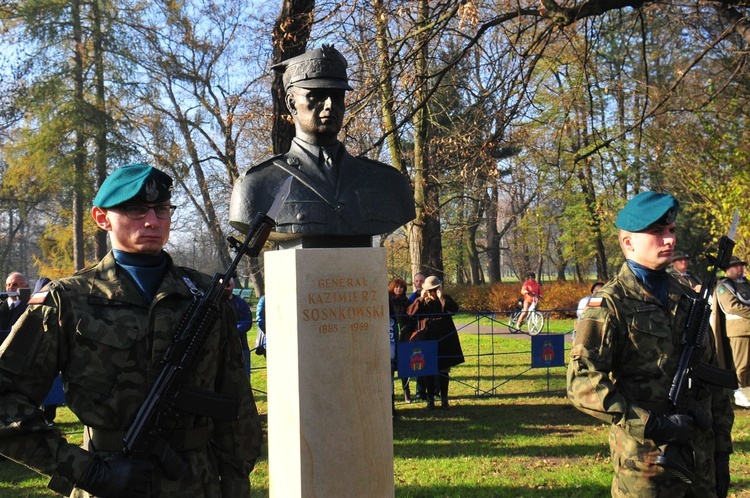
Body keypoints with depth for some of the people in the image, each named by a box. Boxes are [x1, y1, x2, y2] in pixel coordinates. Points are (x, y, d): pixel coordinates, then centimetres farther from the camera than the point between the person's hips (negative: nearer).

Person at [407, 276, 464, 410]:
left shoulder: (445, 300, 4)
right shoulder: (421, 302, 5)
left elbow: (454, 309, -16)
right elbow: (411, 312, -12)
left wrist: (441, 297, -19)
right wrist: (421, 298, -15)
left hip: (444, 341, 0)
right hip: (427, 341, 0)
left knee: (444, 371, 7)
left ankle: (444, 399, 15)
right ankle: (430, 399, 12)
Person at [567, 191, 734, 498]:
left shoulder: (688, 299, 11)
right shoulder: (611, 304, -8)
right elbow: (582, 383, -18)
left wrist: (721, 449, 12)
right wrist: (653, 425, -21)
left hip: (702, 459, 6)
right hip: (644, 463, -6)